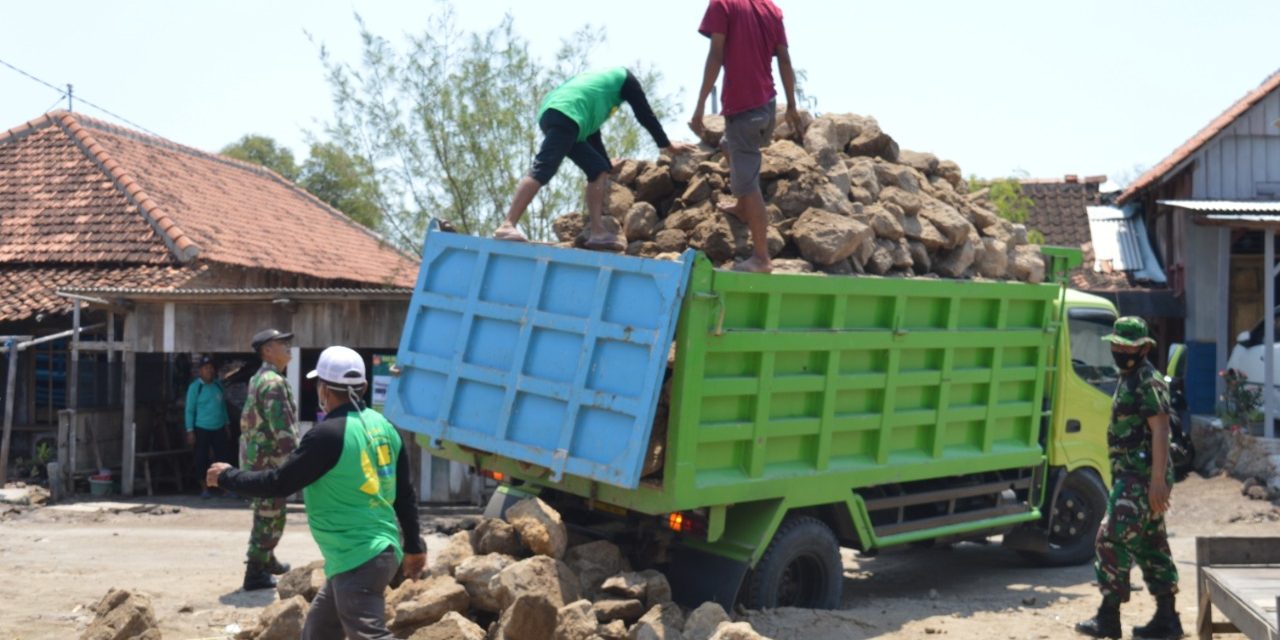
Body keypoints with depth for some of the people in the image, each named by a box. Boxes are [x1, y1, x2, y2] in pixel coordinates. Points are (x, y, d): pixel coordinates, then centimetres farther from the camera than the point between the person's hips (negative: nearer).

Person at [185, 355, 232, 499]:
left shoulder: (218, 384, 7)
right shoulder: (195, 386, -7)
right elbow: (189, 410, -6)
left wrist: (227, 425, 15)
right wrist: (190, 431, -9)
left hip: (219, 429, 4)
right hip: (202, 429, -4)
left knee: (223, 456, 3)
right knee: (202, 459, 3)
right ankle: (204, 488, 15)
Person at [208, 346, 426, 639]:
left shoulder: (329, 434, -17)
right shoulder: (383, 426, 6)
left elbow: (278, 483, -11)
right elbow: (405, 493, 12)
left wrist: (227, 476, 6)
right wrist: (414, 546, 22)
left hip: (358, 561, -9)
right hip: (381, 551, 9)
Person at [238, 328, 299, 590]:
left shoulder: (259, 379, 15)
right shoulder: (273, 382, -18)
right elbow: (282, 427, -24)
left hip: (256, 457, 10)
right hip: (269, 459, -10)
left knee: (267, 514, 23)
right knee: (270, 517, -4)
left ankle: (267, 561, 36)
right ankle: (255, 573, 1)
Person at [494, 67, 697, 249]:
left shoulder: (600, 81, 41)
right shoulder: (625, 77, 22)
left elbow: (592, 134, 40)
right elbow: (645, 115, 19)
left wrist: (609, 170, 45)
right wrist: (668, 146, 30)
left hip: (552, 114, 9)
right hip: (565, 115, -9)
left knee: (598, 168, 12)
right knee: (543, 170, -20)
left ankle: (597, 232, 3)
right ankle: (507, 226, -30)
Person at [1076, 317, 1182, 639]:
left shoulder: (1148, 382, -13)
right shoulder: (1129, 380, 18)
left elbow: (1160, 431, -20)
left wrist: (1158, 481, -25)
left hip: (1141, 478, -10)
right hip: (1132, 476, 10)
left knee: (1112, 539, -9)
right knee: (1151, 545, 12)